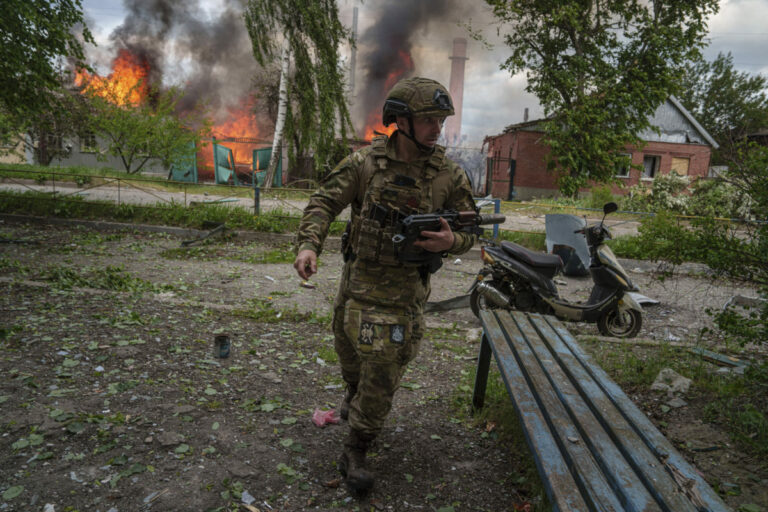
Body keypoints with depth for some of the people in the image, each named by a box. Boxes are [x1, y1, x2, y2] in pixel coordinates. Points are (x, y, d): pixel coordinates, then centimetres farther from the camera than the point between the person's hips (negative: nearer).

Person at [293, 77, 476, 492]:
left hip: (405, 290, -2)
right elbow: (324, 203, -5)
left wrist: (450, 242, -22)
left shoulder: (449, 177, -7)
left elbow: (469, 231, 1)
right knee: (348, 350, 23)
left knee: (383, 369, 0)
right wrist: (308, 244, -22)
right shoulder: (365, 163, -8)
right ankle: (354, 395, 58)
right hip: (358, 278, 2)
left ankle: (355, 451, 19)